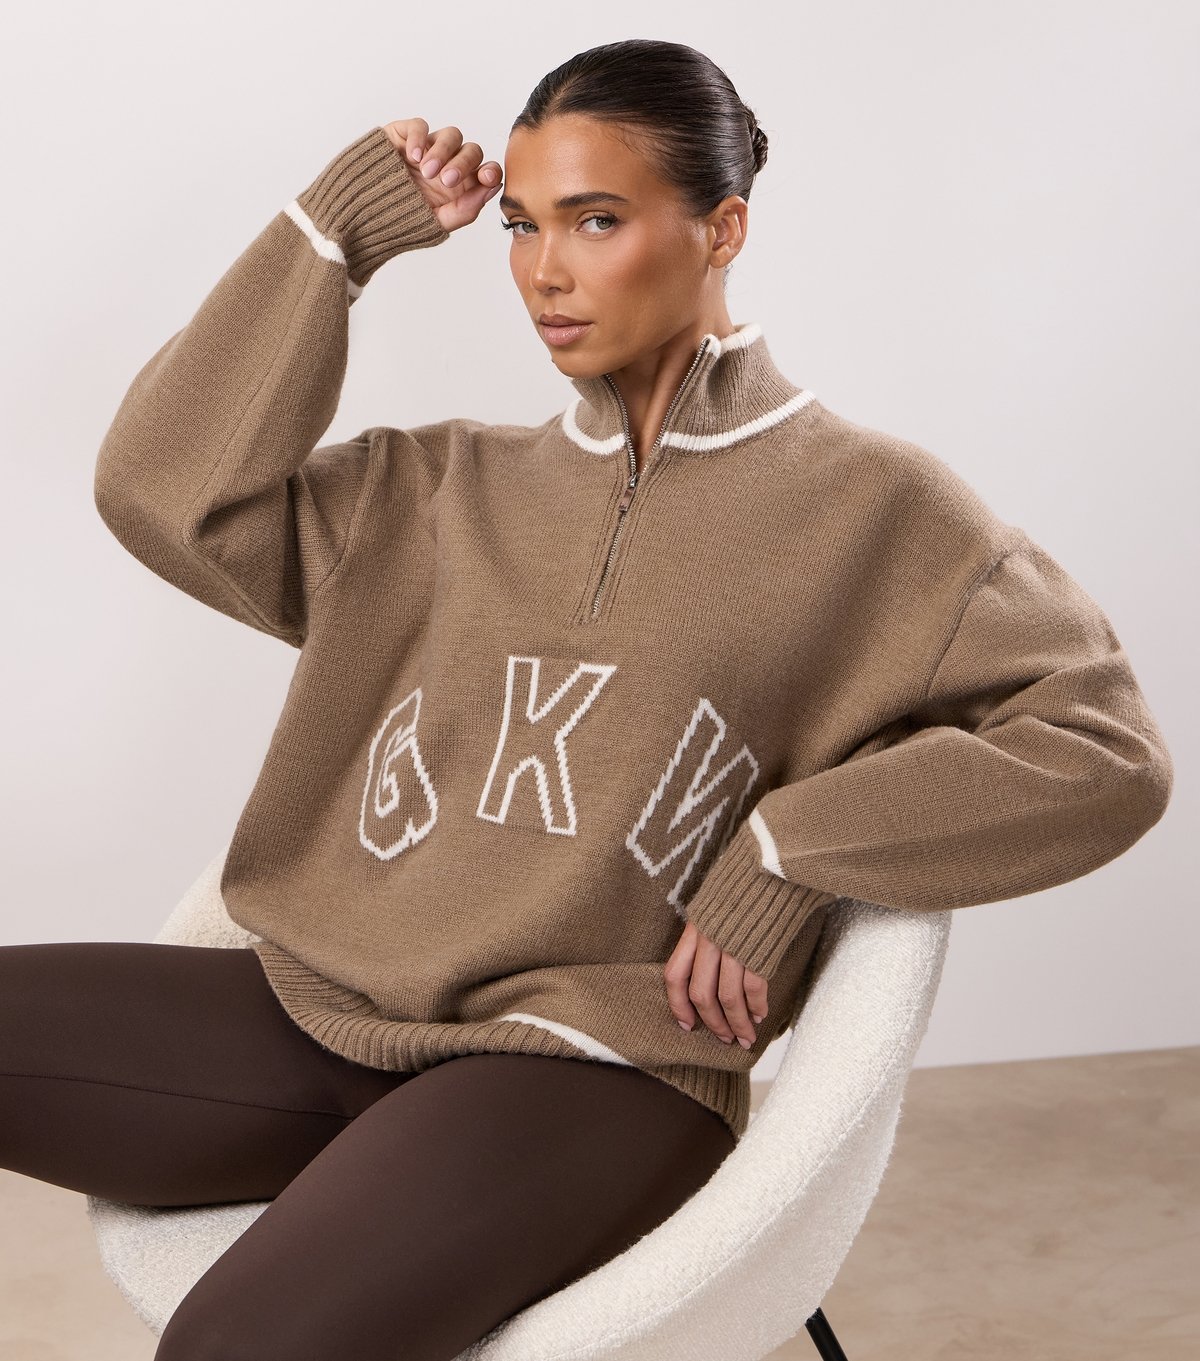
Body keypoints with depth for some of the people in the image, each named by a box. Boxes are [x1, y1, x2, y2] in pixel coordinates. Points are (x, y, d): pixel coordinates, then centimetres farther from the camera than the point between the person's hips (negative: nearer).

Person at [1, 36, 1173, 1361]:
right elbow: (169, 490, 9)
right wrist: (334, 229, 8)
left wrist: (788, 853, -11)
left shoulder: (867, 506, 4)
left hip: (592, 1061, -5)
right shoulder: (450, 489, 17)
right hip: (319, 1008, 6)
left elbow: (1103, 751, -3)